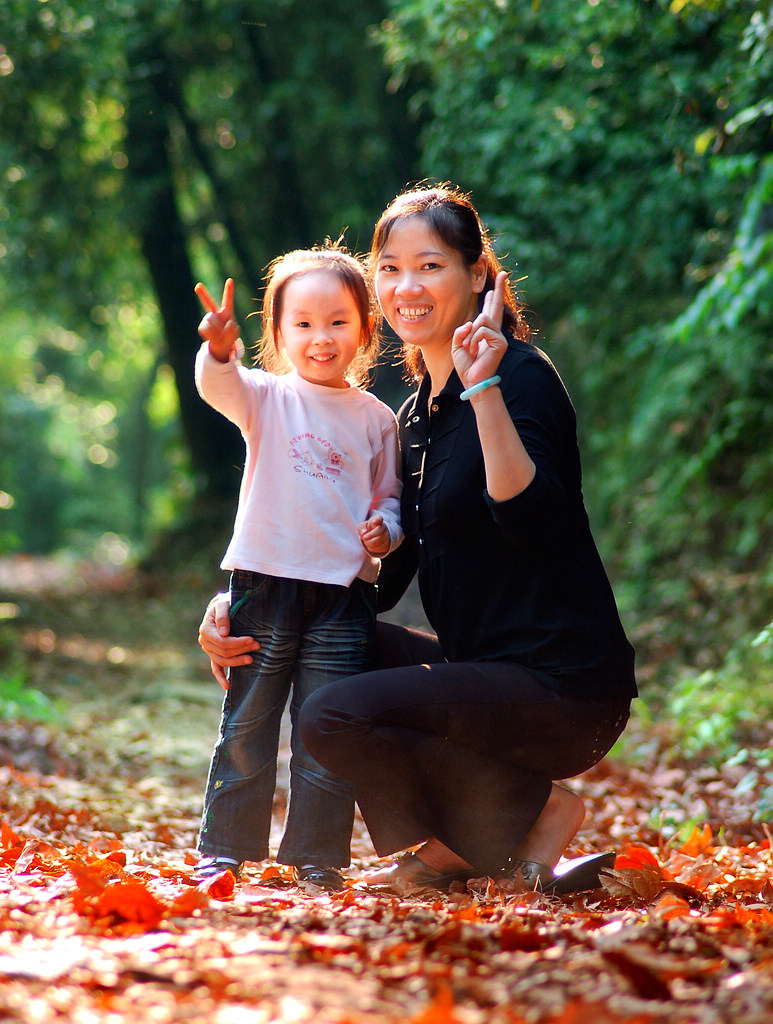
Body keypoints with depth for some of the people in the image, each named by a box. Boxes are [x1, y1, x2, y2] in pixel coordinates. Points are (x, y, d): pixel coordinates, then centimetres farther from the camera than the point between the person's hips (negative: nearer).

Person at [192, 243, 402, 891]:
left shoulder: (377, 420, 8)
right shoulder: (267, 397, 2)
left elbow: (391, 497, 16)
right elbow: (221, 386, -19)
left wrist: (385, 530, -6)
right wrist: (219, 350, -41)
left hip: (344, 594, 1)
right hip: (265, 583, -1)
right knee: (246, 728, 6)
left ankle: (318, 857, 12)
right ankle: (226, 849, 16)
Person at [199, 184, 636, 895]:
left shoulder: (522, 376, -11)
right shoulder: (418, 416, 13)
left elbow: (532, 524, -27)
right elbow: (384, 577, 13)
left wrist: (484, 388, -31)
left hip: (566, 689, -9)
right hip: (487, 669, 9)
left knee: (335, 718, -20)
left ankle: (538, 813, -6)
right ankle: (450, 849, 11)